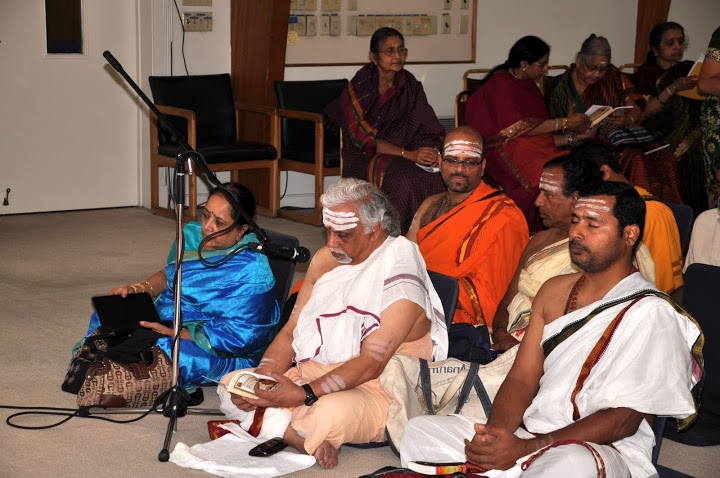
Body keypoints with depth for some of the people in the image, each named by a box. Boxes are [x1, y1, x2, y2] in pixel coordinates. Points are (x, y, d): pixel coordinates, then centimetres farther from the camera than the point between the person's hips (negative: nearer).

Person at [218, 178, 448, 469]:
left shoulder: (400, 273, -17)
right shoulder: (326, 259, 9)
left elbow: (371, 363, -23)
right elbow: (290, 332, 10)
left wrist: (304, 394, -32)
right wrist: (260, 379, -9)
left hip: (377, 389, -8)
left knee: (331, 413, -41)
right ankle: (310, 440, -22)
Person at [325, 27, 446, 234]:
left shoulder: (409, 84, 7)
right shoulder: (360, 87, -9)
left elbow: (427, 129, 6)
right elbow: (364, 139, -14)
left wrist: (433, 151, -17)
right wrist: (408, 154, -23)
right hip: (365, 158, -5)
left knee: (438, 177, -25)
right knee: (403, 180, -35)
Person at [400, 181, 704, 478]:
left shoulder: (651, 315, -7)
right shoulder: (554, 291, 16)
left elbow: (623, 420, -13)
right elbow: (522, 379, 12)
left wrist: (525, 448, -21)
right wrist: (494, 433, -11)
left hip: (604, 449, -7)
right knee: (418, 432, -6)